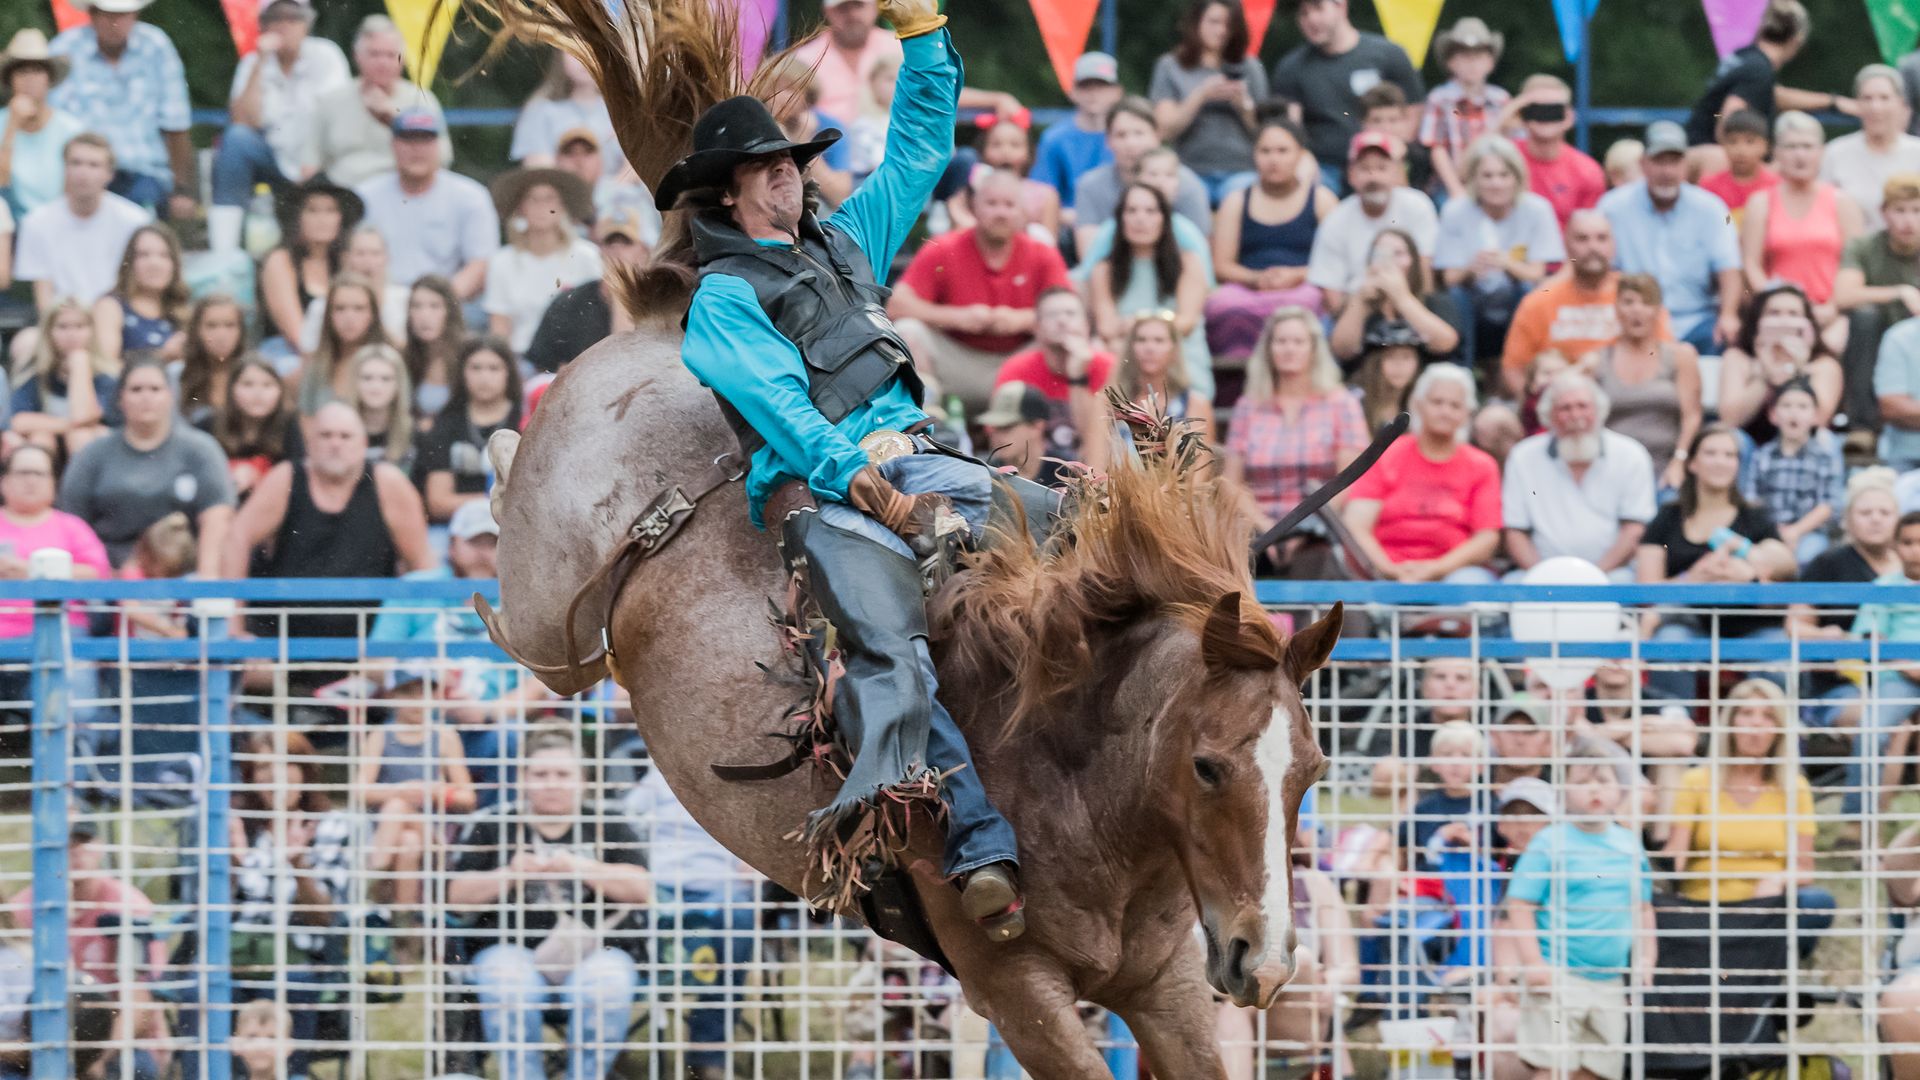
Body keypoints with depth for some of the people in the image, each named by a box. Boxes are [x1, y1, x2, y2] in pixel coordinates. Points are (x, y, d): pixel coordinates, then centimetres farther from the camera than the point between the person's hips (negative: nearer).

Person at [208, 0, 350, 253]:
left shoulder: (325, 56, -5)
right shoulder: (253, 64, 2)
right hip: (276, 162, 2)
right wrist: (260, 63, -16)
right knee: (236, 140, -29)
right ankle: (222, 251, -32)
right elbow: (246, 122, -13)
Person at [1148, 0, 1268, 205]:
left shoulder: (1249, 68, 13)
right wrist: (1201, 96, -9)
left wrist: (1244, 105, -6)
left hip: (1240, 172, 0)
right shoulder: (1170, 67, 10)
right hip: (1192, 171, 0)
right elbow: (1165, 130, 1)